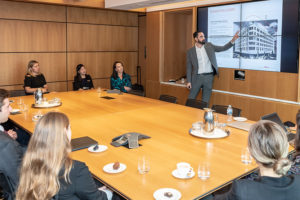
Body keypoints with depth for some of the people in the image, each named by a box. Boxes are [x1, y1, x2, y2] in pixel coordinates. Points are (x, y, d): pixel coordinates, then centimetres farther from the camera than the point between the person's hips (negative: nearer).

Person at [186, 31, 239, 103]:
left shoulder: (209, 46, 7)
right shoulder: (190, 51, 0)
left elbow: (223, 48, 8)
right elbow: (189, 67, 2)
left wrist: (232, 40, -8)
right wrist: (189, 81, -4)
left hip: (209, 77, 2)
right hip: (197, 77, -1)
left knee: (205, 101, 8)